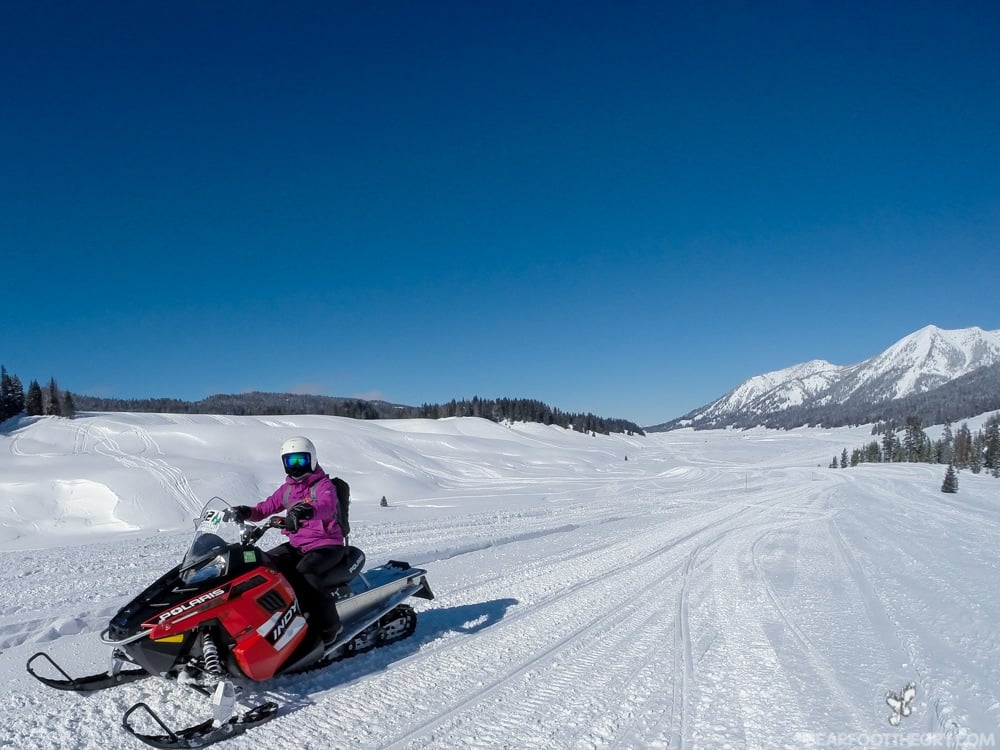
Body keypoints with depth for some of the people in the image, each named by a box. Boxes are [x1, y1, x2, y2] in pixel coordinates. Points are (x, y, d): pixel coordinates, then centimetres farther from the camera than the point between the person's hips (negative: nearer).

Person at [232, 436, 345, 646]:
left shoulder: (324, 485, -10)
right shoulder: (287, 488, 13)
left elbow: (327, 506, -31)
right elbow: (267, 506, 9)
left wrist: (308, 510, -55)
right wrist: (248, 512, -15)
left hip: (327, 544, -8)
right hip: (296, 544, 8)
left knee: (305, 572, -34)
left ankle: (329, 627, -29)